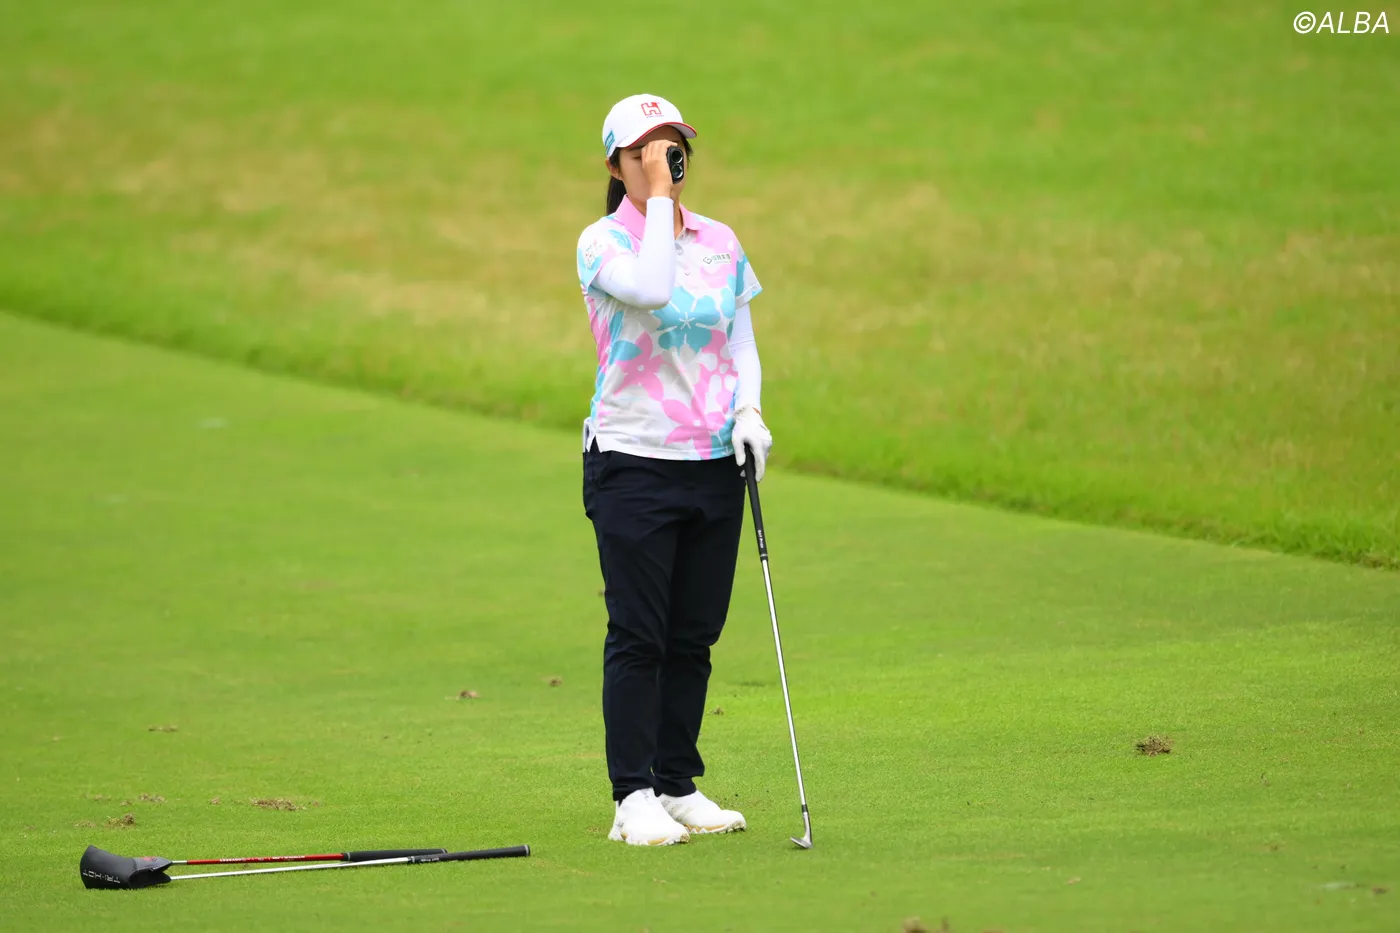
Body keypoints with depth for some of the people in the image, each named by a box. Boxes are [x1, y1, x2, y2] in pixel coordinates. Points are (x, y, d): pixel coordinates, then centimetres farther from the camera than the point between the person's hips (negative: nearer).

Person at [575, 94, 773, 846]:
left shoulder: (721, 242, 10)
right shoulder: (602, 242, -5)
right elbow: (651, 289, -25)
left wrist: (749, 410, -1)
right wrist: (659, 196, -18)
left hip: (715, 463, 5)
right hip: (634, 463, -5)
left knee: (696, 635, 7)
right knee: (638, 636, -5)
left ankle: (679, 785, 15)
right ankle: (634, 798, -1)